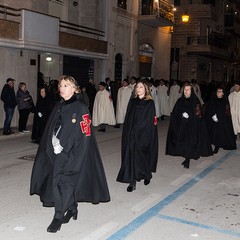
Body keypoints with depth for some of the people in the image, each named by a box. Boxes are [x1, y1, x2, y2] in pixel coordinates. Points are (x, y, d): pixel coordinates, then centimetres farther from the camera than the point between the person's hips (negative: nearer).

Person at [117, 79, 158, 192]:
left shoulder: (150, 103, -4)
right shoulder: (132, 101, 9)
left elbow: (150, 121, -8)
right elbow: (127, 119, 11)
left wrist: (136, 132, -14)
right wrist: (127, 133, 3)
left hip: (143, 135, -4)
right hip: (131, 135, 4)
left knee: (140, 155, 1)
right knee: (130, 155, -1)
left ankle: (147, 174, 28)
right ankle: (132, 182, 4)